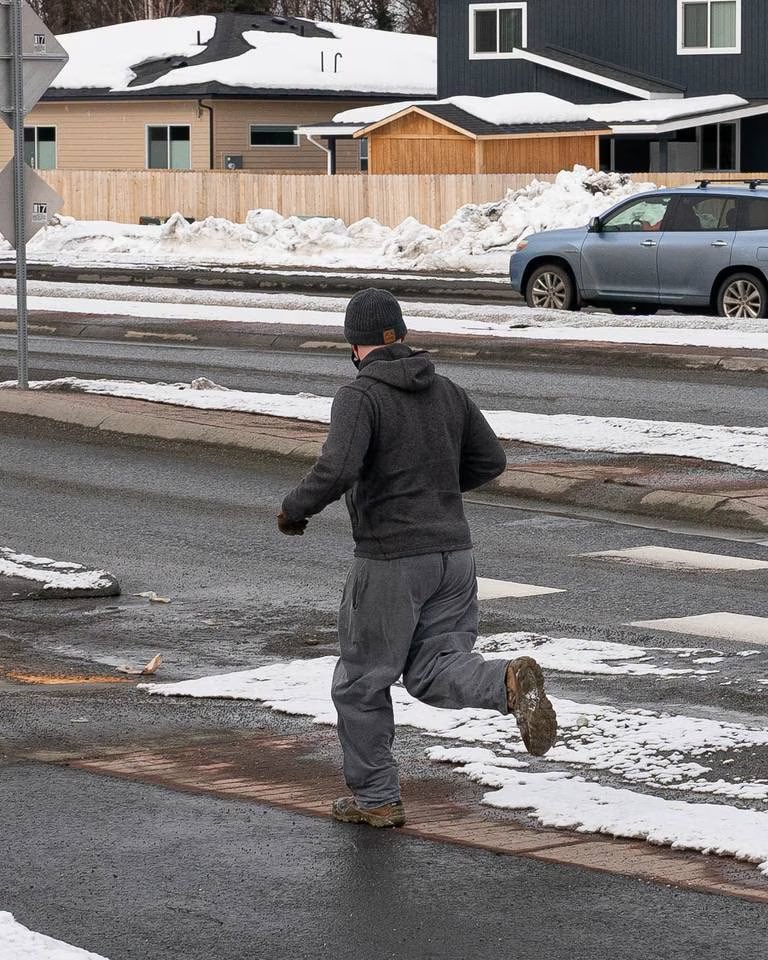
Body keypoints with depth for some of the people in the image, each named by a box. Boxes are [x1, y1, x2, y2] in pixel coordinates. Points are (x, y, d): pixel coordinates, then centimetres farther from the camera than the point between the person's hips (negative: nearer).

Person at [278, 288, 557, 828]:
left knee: (361, 682, 11)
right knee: (432, 675, 10)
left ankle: (375, 798, 19)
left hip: (391, 562, -6)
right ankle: (510, 683, -19)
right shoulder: (446, 391, 7)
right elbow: (491, 461, 13)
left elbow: (336, 472, -27)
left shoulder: (359, 397, -13)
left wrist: (293, 510, -8)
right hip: (454, 554, 6)